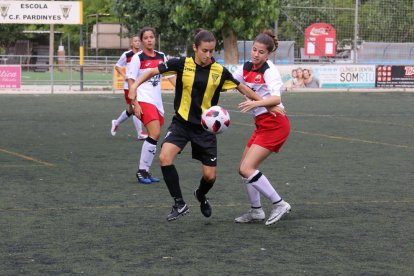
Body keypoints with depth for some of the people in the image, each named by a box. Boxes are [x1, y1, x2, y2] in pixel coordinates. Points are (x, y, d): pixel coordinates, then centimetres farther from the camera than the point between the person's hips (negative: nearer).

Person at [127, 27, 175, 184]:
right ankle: (141, 170, -10)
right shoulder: (138, 58, -5)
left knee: (154, 137, 6)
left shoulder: (161, 57, 11)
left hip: (157, 101, 6)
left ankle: (145, 171, 17)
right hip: (144, 100, -6)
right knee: (155, 134, -19)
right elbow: (131, 82, -6)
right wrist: (135, 104, -14)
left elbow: (171, 75, 15)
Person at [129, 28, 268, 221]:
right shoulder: (182, 64, -9)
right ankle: (179, 204, -10)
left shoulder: (220, 71, -5)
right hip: (181, 123, -1)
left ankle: (201, 196, 38)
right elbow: (153, 71, -3)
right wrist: (135, 86, -16)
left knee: (210, 175, 0)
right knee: (165, 157, -26)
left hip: (205, 127, 1)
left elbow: (242, 88, 6)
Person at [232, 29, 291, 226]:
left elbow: (276, 99, -30)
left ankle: (279, 204, -8)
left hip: (274, 124, -8)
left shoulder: (270, 71, -15)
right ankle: (256, 211, 24)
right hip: (262, 125, 8)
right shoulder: (246, 68, 8)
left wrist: (256, 103, -46)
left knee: (247, 169, -15)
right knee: (244, 169, 10)